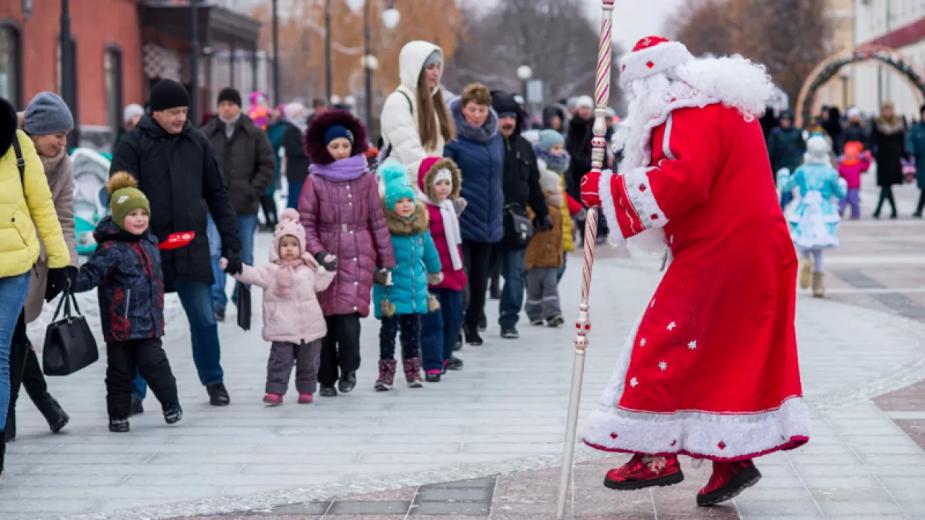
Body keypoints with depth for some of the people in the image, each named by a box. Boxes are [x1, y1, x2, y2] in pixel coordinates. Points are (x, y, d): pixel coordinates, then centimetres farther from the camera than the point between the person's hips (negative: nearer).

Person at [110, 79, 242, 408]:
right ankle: (135, 391, 12)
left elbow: (217, 195, 12)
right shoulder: (133, 145, -2)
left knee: (204, 320, 6)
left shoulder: (197, 143, 8)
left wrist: (231, 244, 8)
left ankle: (214, 382, 23)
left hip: (192, 250, 2)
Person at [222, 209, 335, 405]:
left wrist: (328, 270, 12)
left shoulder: (309, 269, 10)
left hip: (309, 327, 3)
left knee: (308, 361, 11)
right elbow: (253, 275, -11)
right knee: (280, 360, -6)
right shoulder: (272, 270, -2)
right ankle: (275, 391, -2)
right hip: (282, 328, -3)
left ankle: (306, 390, 23)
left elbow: (319, 284, 23)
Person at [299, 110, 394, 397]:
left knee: (348, 316, -13)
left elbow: (378, 221, 9)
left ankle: (349, 369, 8)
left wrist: (385, 261, 8)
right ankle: (326, 380, 13)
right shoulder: (315, 182, 1)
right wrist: (317, 253, -12)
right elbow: (305, 223, 1)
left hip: (359, 258, 0)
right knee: (327, 318, 1)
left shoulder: (366, 179, 6)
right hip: (327, 258, 0)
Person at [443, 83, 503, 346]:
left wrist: (498, 214, 19)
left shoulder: (495, 137, 9)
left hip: (487, 221, 6)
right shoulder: (452, 137, -11)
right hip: (461, 219, -6)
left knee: (480, 276, 13)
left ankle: (472, 324, 24)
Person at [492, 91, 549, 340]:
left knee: (515, 273, 5)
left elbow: (533, 185, 20)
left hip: (516, 219, 5)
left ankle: (509, 321, 12)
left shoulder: (523, 147, 12)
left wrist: (543, 214, 19)